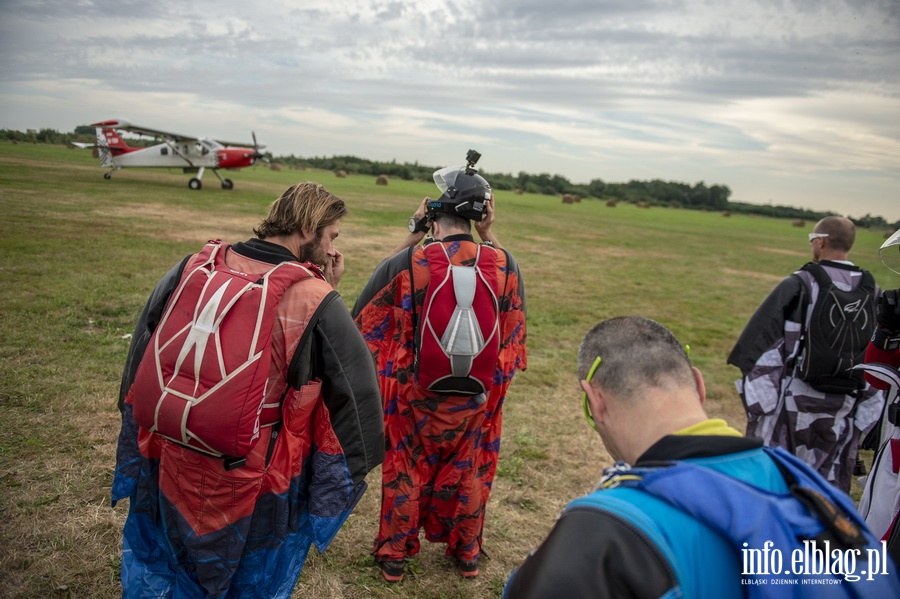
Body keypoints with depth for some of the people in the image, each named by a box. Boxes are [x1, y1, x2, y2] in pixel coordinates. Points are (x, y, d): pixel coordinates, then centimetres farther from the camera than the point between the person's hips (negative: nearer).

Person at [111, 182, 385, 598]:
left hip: (169, 472, 4)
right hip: (257, 492, -3)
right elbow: (356, 393, -12)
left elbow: (141, 353, 6)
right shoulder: (317, 303, -21)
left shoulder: (192, 269, -7)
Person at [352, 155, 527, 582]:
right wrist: (488, 234, 3)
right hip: (476, 400, 2)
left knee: (406, 471, 19)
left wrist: (411, 238, -3)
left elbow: (362, 316, -2)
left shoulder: (406, 262, -21)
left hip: (414, 396, -1)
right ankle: (467, 554, 41)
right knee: (468, 472, 23)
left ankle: (394, 555, 37)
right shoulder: (503, 263, -16)